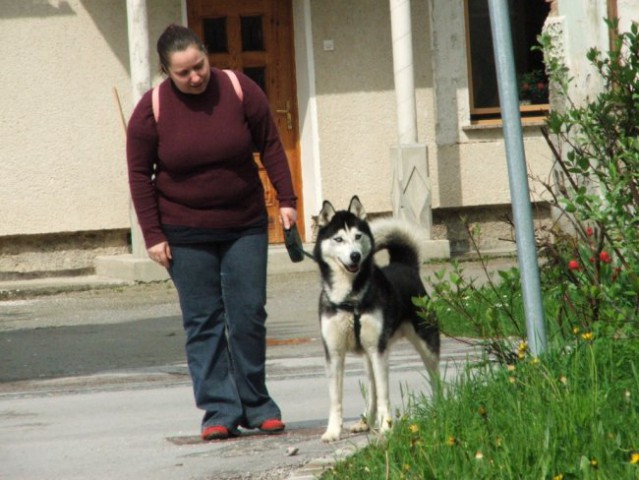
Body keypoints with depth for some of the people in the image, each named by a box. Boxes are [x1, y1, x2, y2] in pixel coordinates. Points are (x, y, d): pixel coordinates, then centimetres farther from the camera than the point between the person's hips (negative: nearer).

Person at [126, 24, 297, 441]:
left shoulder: (240, 91, -7)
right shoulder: (151, 110, -9)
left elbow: (271, 146, 2)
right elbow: (139, 175, -3)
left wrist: (287, 199, -1)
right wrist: (153, 235, -7)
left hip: (245, 226, 1)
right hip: (186, 234, -1)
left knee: (249, 316, 0)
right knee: (203, 322, -1)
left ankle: (255, 405, 12)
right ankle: (220, 411, 2)